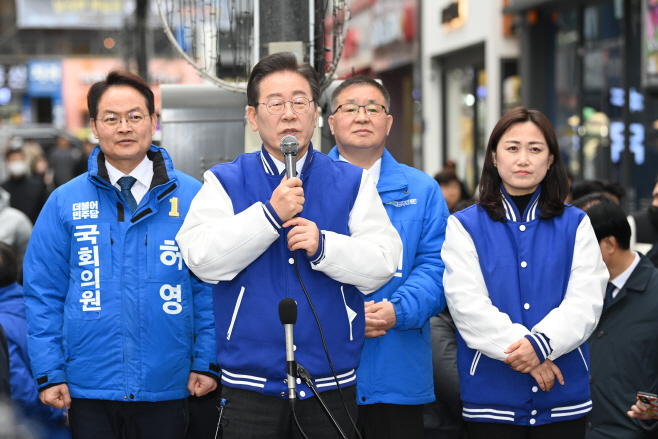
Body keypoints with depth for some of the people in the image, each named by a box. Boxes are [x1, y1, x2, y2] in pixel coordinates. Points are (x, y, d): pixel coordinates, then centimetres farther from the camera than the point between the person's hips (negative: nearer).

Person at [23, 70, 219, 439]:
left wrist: (207, 362, -1)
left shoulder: (193, 197, 1)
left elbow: (212, 285, 3)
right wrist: (49, 372, -2)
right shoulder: (65, 203, 2)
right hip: (88, 390, 0)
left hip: (167, 389, 0)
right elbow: (43, 292, 4)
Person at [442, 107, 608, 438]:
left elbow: (585, 302, -4)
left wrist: (540, 343, -20)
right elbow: (468, 306, -8)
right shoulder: (464, 227, 3)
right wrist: (521, 351, -17)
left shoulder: (576, 226, 8)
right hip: (491, 395, -1)